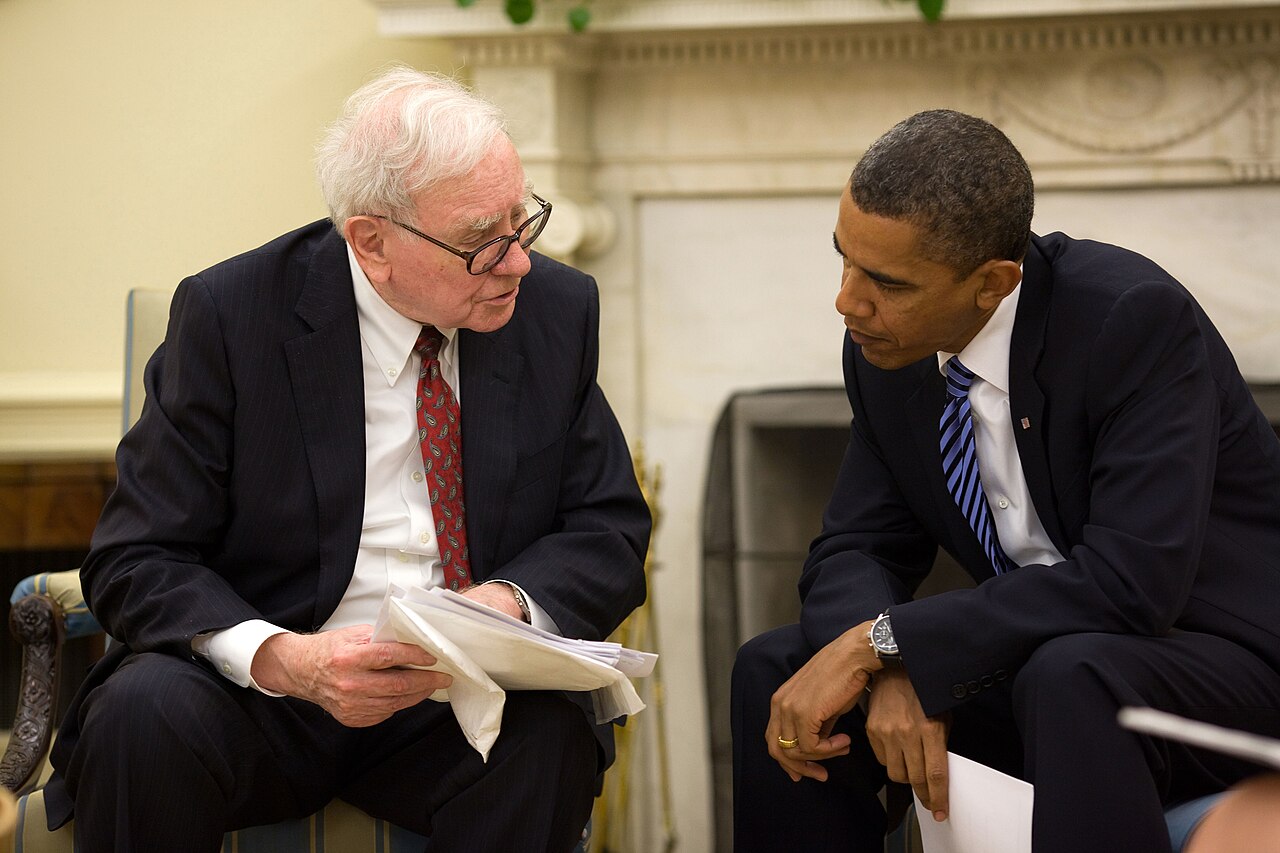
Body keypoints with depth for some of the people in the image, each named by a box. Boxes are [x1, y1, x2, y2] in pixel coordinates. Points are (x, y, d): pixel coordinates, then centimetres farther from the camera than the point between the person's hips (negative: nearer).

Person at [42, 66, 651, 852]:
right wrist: (281, 659, -28)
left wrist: (509, 601, -18)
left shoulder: (557, 310, 2)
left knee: (550, 733, -31)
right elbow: (137, 561, -9)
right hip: (262, 694, -2)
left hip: (459, 698, 2)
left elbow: (610, 531, 6)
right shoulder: (228, 315, -8)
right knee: (143, 713, -33)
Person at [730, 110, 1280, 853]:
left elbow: (1132, 581, -31)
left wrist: (878, 644, -29)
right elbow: (856, 551, 2)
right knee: (774, 672, -8)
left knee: (1068, 678, -37)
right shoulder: (887, 351, -3)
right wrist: (889, 670, -23)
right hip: (1036, 657, 7)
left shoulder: (1136, 318, -24)